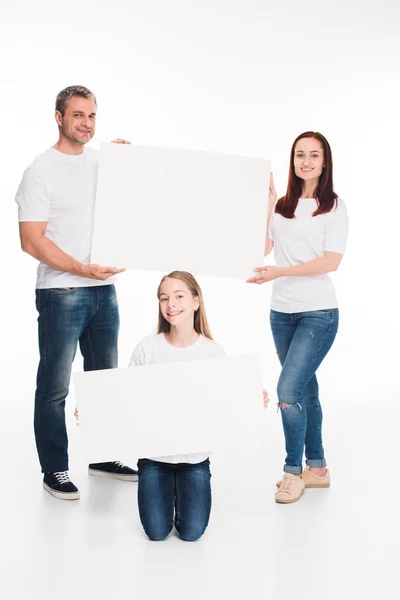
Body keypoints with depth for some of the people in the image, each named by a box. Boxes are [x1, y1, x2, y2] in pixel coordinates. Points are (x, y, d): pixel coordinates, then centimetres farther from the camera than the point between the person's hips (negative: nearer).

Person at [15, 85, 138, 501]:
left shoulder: (103, 163, 10)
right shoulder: (41, 171, -7)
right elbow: (31, 240, -13)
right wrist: (81, 268, -21)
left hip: (104, 289, 7)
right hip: (61, 292, -6)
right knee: (55, 386, 0)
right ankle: (54, 470, 12)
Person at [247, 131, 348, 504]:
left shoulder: (334, 206, -1)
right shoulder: (281, 205, 10)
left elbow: (331, 261, -11)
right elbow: (261, 247, 0)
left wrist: (280, 272, -20)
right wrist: (266, 203, -1)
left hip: (318, 313, -5)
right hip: (282, 312, 5)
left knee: (288, 391, -14)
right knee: (304, 391, 13)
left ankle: (293, 471, 2)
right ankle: (317, 468, 26)